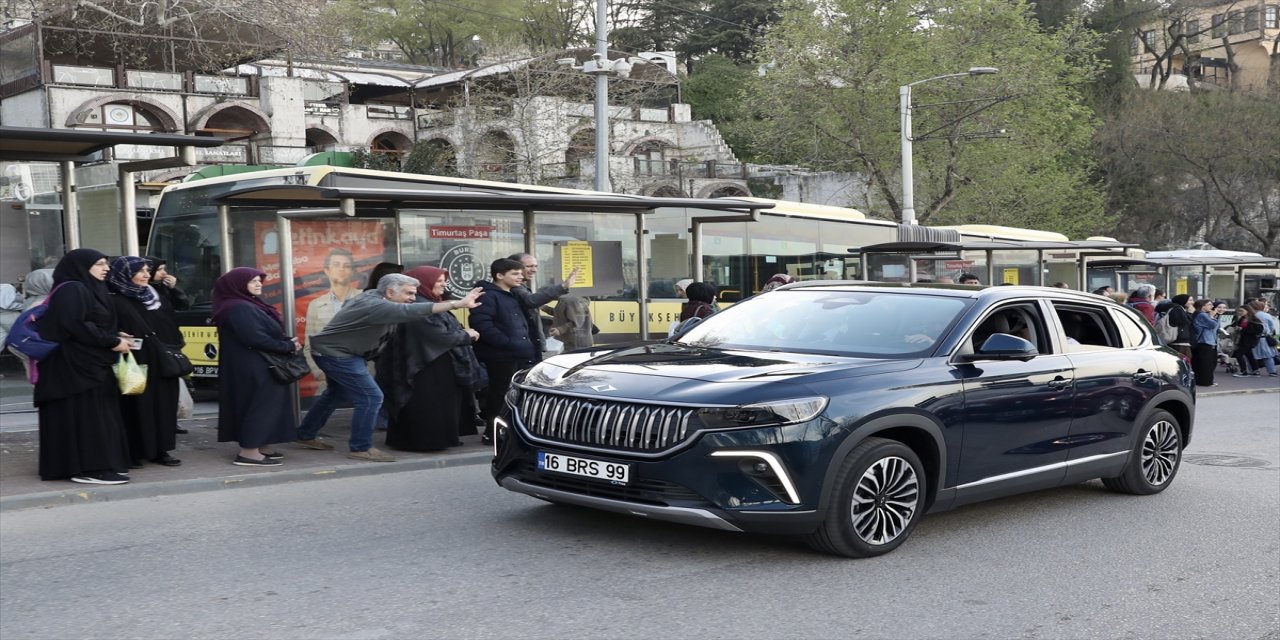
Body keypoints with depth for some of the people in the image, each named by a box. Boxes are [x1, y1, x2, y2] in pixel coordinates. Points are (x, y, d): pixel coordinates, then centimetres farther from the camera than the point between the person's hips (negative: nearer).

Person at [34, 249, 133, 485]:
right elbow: (74, 326, -22)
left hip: (90, 363, 10)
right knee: (85, 415, -9)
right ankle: (90, 468, -8)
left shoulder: (89, 290, 18)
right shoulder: (71, 290, -13)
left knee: (98, 416, 10)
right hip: (76, 363, -10)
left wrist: (115, 337, 6)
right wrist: (112, 342, -17)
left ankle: (99, 465, 14)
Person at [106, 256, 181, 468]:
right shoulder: (115, 302, -7)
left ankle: (160, 450, 15)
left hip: (160, 365, 7)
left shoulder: (153, 297, 16)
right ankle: (132, 454, 1)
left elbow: (170, 328, 19)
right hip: (135, 364, -7)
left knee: (162, 405, 8)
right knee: (136, 407, -4)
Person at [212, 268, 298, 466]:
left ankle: (260, 446, 18)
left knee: (263, 404, 13)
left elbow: (269, 331, 17)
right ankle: (249, 452, -5)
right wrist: (287, 346, -17)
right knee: (260, 404, -8)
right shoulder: (238, 308, -17)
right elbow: (254, 338, -24)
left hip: (257, 366, 10)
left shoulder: (250, 305, 14)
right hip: (252, 367, -10)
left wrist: (289, 342, -2)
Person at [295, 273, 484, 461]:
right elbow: (410, 311, -39)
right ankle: (360, 448, -1)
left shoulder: (373, 296, 0)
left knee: (335, 393, 27)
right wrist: (458, 304, -44)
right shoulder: (375, 306, -29)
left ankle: (306, 436, 40)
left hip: (333, 351, 11)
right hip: (336, 355, -11)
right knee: (370, 398, -12)